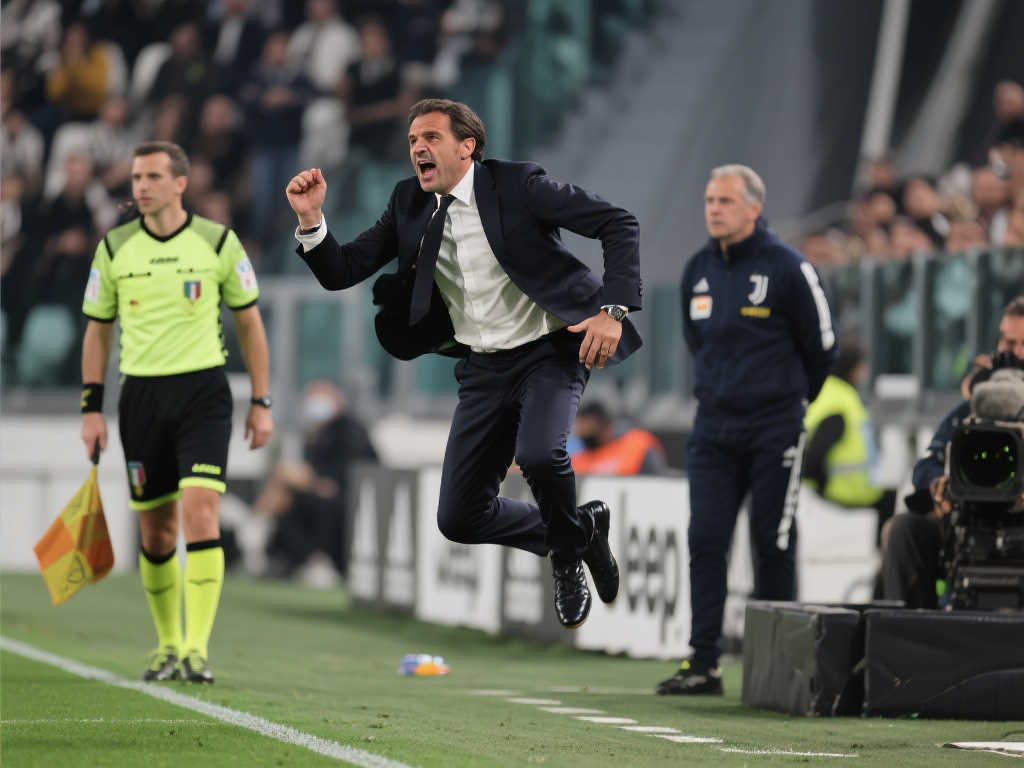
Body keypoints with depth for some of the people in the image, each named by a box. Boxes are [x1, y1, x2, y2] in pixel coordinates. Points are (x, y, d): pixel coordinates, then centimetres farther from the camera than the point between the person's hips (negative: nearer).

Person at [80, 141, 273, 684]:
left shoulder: (218, 243, -1)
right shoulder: (114, 249, 4)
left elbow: (249, 322, 8)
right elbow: (98, 330, 12)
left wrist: (261, 403, 5)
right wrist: (91, 407, 5)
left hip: (203, 393, -2)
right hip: (142, 395, 2)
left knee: (200, 511, -17)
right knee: (155, 530, 5)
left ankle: (197, 649, -17)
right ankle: (168, 644, 22)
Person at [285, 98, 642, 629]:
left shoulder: (517, 185, -11)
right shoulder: (409, 204, 4)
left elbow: (619, 224, -11)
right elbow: (341, 273, 4)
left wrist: (614, 310, -21)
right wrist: (310, 219, -14)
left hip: (550, 351, -6)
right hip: (483, 367, 6)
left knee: (538, 454, -33)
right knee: (459, 518, -1)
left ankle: (568, 548, 0)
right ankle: (582, 530, 25)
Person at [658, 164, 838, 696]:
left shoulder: (787, 268, -9)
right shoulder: (698, 270, 8)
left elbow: (821, 347, 1)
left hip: (773, 431, -5)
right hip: (713, 429, 5)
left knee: (772, 547, -1)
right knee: (705, 542, -2)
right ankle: (703, 663, -1)